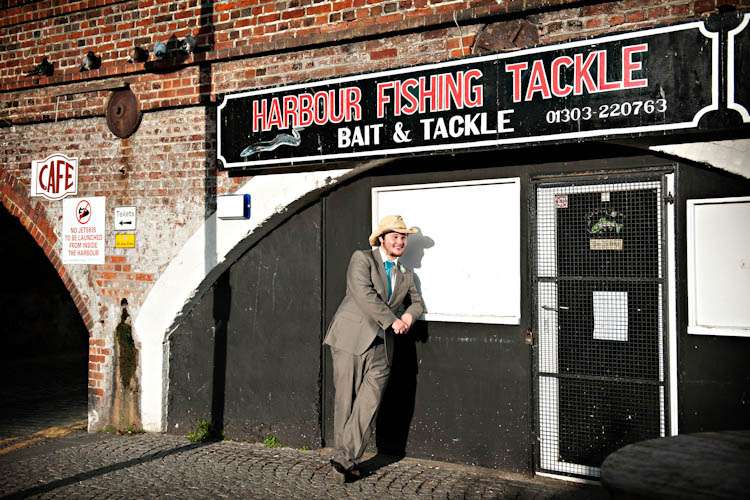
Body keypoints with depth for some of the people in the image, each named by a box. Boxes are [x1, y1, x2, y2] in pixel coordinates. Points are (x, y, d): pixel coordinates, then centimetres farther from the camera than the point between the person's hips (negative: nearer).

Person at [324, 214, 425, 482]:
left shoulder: (405, 275, 20)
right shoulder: (362, 258, 2)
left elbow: (417, 302, 28)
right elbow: (363, 294, -11)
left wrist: (409, 315, 4)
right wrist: (392, 321, -13)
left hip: (380, 346, 4)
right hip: (351, 339, -4)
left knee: (368, 404, -6)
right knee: (346, 401, -1)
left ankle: (345, 458, -1)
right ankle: (346, 458, 9)